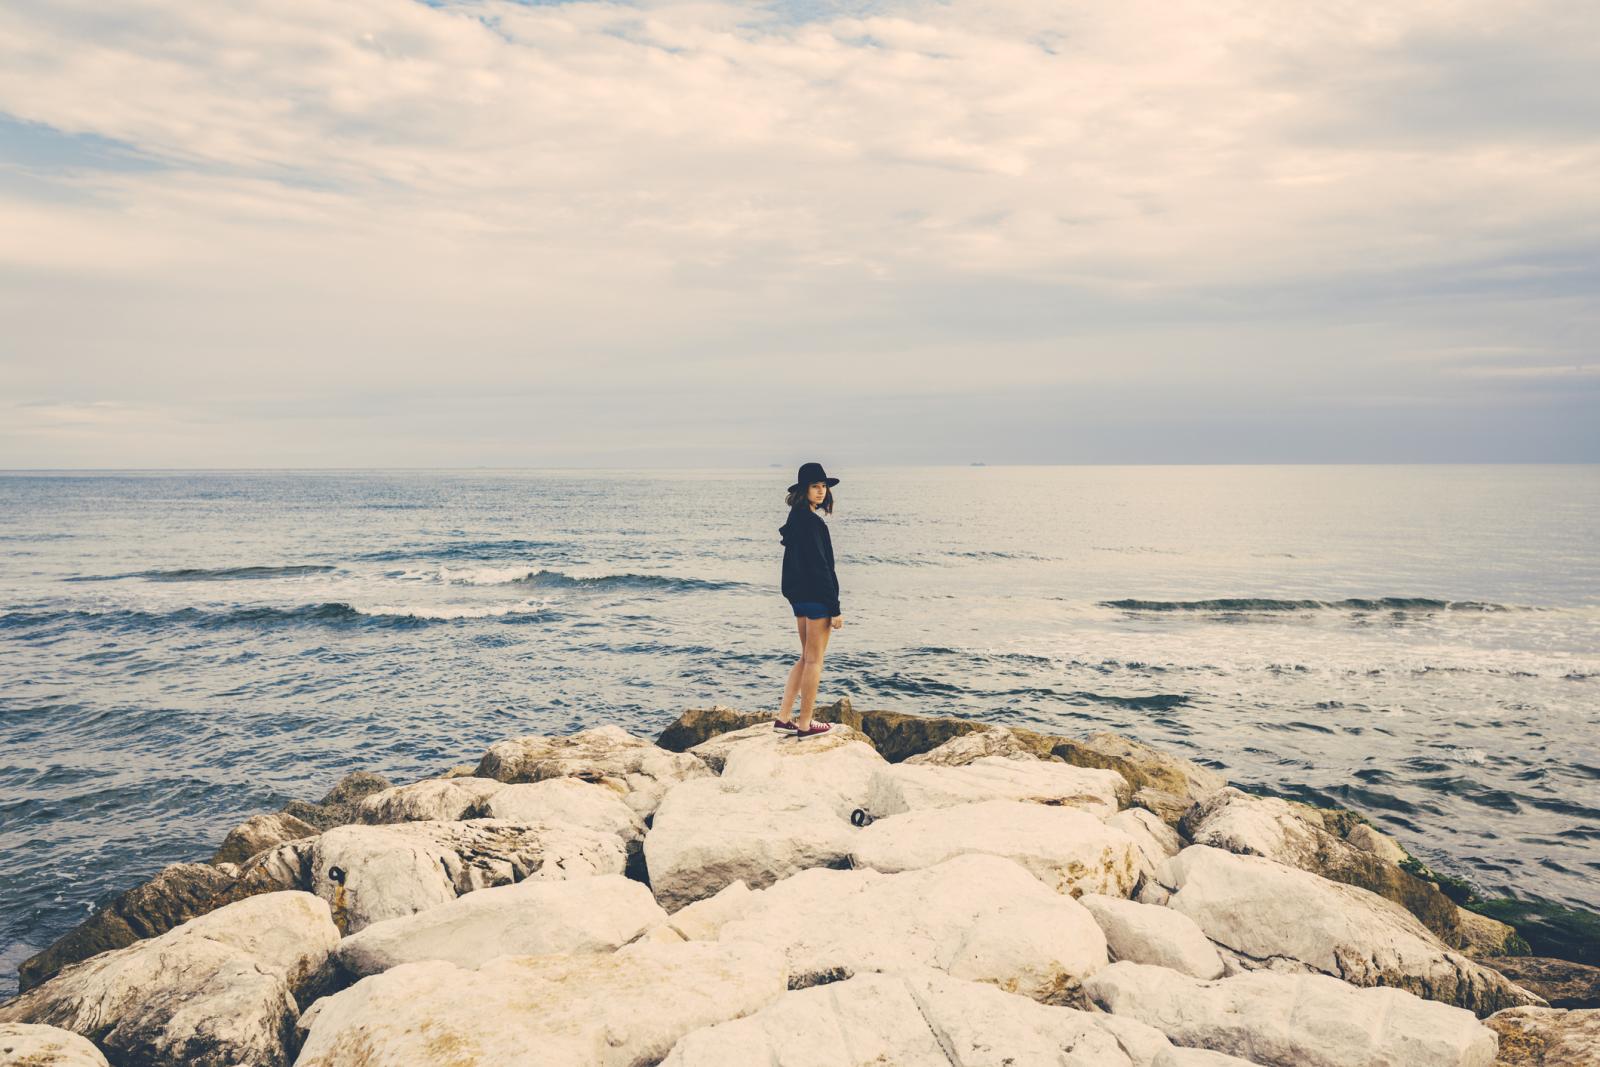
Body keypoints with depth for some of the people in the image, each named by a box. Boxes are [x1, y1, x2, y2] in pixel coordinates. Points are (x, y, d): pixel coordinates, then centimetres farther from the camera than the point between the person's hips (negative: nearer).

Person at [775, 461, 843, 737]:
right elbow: (820, 567, -21)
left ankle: (783, 717, 17)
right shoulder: (811, 522, -18)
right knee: (814, 660, 1)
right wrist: (835, 608, -18)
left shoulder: (796, 519, 12)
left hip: (799, 596, 10)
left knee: (806, 657, 18)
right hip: (816, 597, -10)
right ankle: (805, 725, 9)